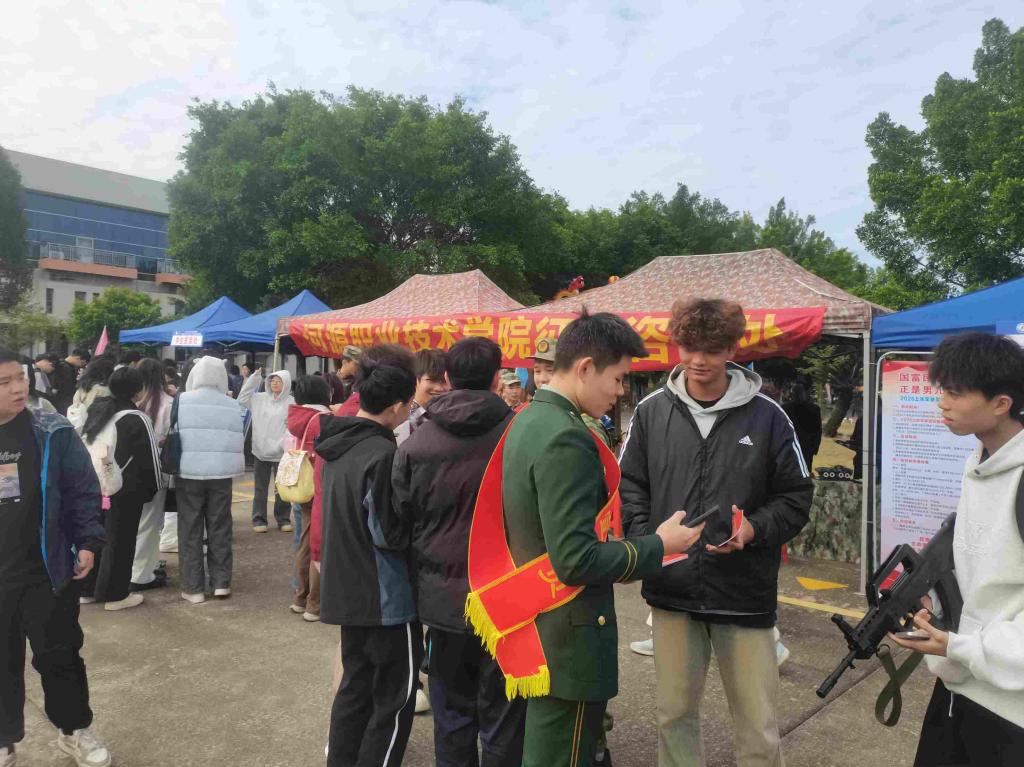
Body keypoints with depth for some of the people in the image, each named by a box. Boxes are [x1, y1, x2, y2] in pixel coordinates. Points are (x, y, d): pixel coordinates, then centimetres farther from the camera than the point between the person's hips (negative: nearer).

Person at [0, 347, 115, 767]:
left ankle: (75, 729, 31)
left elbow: (83, 491, -4)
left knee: (59, 655, 12)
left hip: (46, 571, -2)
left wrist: (87, 542, -9)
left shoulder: (53, 433, -9)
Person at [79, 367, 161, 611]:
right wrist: (153, 488, 2)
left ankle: (87, 589, 27)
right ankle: (114, 594, 10)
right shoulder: (137, 419, -14)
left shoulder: (96, 410, 9)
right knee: (119, 540, 3)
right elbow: (149, 458, -11)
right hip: (123, 490, -7)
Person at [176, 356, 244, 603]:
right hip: (221, 473, 2)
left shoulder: (181, 401, -4)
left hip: (188, 473, -2)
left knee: (190, 530, 7)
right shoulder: (233, 405, 2)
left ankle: (193, 588, 11)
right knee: (220, 529, 11)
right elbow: (238, 441, 5)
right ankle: (221, 582, 16)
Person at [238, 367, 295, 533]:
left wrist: (284, 443, -20)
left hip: (281, 452, -3)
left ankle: (283, 519, 18)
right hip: (260, 450, 3)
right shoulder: (260, 398, 7)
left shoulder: (291, 402, -6)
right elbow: (242, 398, 11)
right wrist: (254, 378, 4)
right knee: (260, 488, 10)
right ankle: (259, 519, 19)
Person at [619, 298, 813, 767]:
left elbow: (796, 496, 2)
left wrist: (755, 529, -15)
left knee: (759, 727, 9)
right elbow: (630, 485, 8)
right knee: (674, 713, 16)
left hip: (745, 593, -1)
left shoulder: (767, 416, -3)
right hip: (672, 589, 2)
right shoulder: (651, 412, 1)